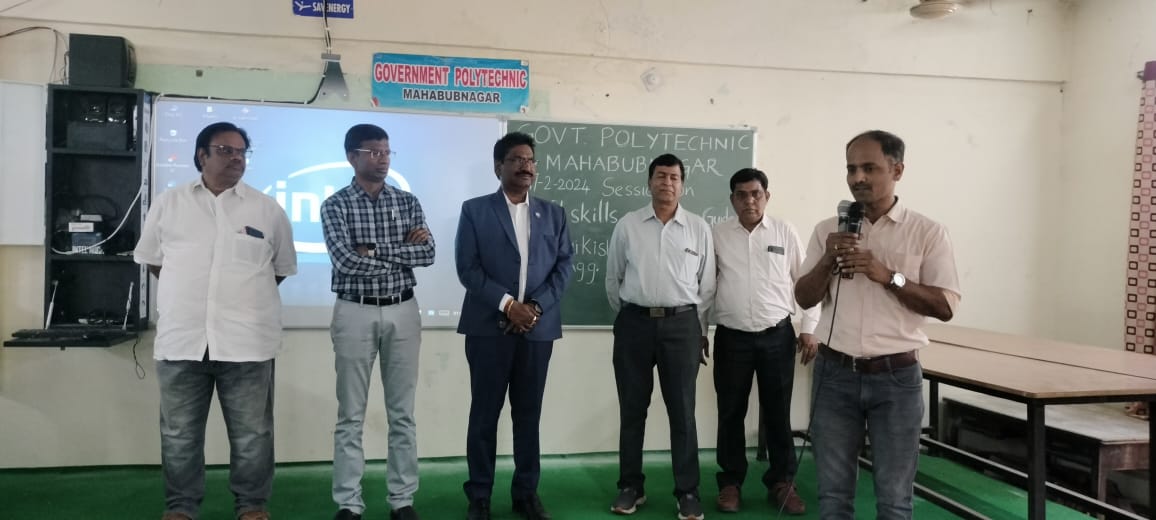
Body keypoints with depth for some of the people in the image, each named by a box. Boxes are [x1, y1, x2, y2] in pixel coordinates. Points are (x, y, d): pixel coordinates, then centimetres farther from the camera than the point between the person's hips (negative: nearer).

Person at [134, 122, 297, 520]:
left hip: (246, 341, -1)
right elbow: (152, 259, 17)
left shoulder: (268, 209, 4)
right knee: (179, 433, 11)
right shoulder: (168, 204, 7)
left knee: (251, 433, 7)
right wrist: (188, 294, 12)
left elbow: (282, 268, 13)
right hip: (181, 339, 2)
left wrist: (244, 294, 10)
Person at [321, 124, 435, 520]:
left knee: (402, 413, 8)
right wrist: (402, 253, -9)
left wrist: (376, 252, -12)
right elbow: (345, 261, -15)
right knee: (351, 415, 4)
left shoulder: (407, 202, 7)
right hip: (356, 314, -2)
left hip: (402, 312, 3)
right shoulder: (335, 205, -2)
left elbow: (428, 254, -5)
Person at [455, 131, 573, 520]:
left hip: (538, 327, 3)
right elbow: (468, 268, -5)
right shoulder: (475, 210, 3)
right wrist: (507, 303, -14)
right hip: (489, 326, -2)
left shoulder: (553, 214, 12)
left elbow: (564, 266, 5)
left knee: (529, 414, 9)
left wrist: (536, 307, -9)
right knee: (484, 414, 4)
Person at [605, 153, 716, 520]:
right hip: (635, 323, 0)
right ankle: (630, 487, 21)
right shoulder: (627, 225, 3)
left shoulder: (699, 228, 4)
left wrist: (700, 331, 7)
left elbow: (706, 285, 7)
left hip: (682, 324, 0)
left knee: (682, 411, 4)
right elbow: (613, 279, 11)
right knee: (632, 409, 8)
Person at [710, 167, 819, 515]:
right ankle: (731, 482, 22)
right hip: (731, 338, 0)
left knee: (777, 413, 7)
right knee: (731, 413, 8)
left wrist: (810, 329, 2)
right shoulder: (717, 234, 2)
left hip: (777, 336, 0)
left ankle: (782, 482, 22)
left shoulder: (785, 232, 2)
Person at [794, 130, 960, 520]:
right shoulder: (828, 229, 6)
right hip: (835, 374, 2)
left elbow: (945, 307, -7)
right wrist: (828, 261, -13)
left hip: (896, 377, -2)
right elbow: (804, 299, 5)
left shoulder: (927, 232, -2)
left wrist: (887, 275, -18)